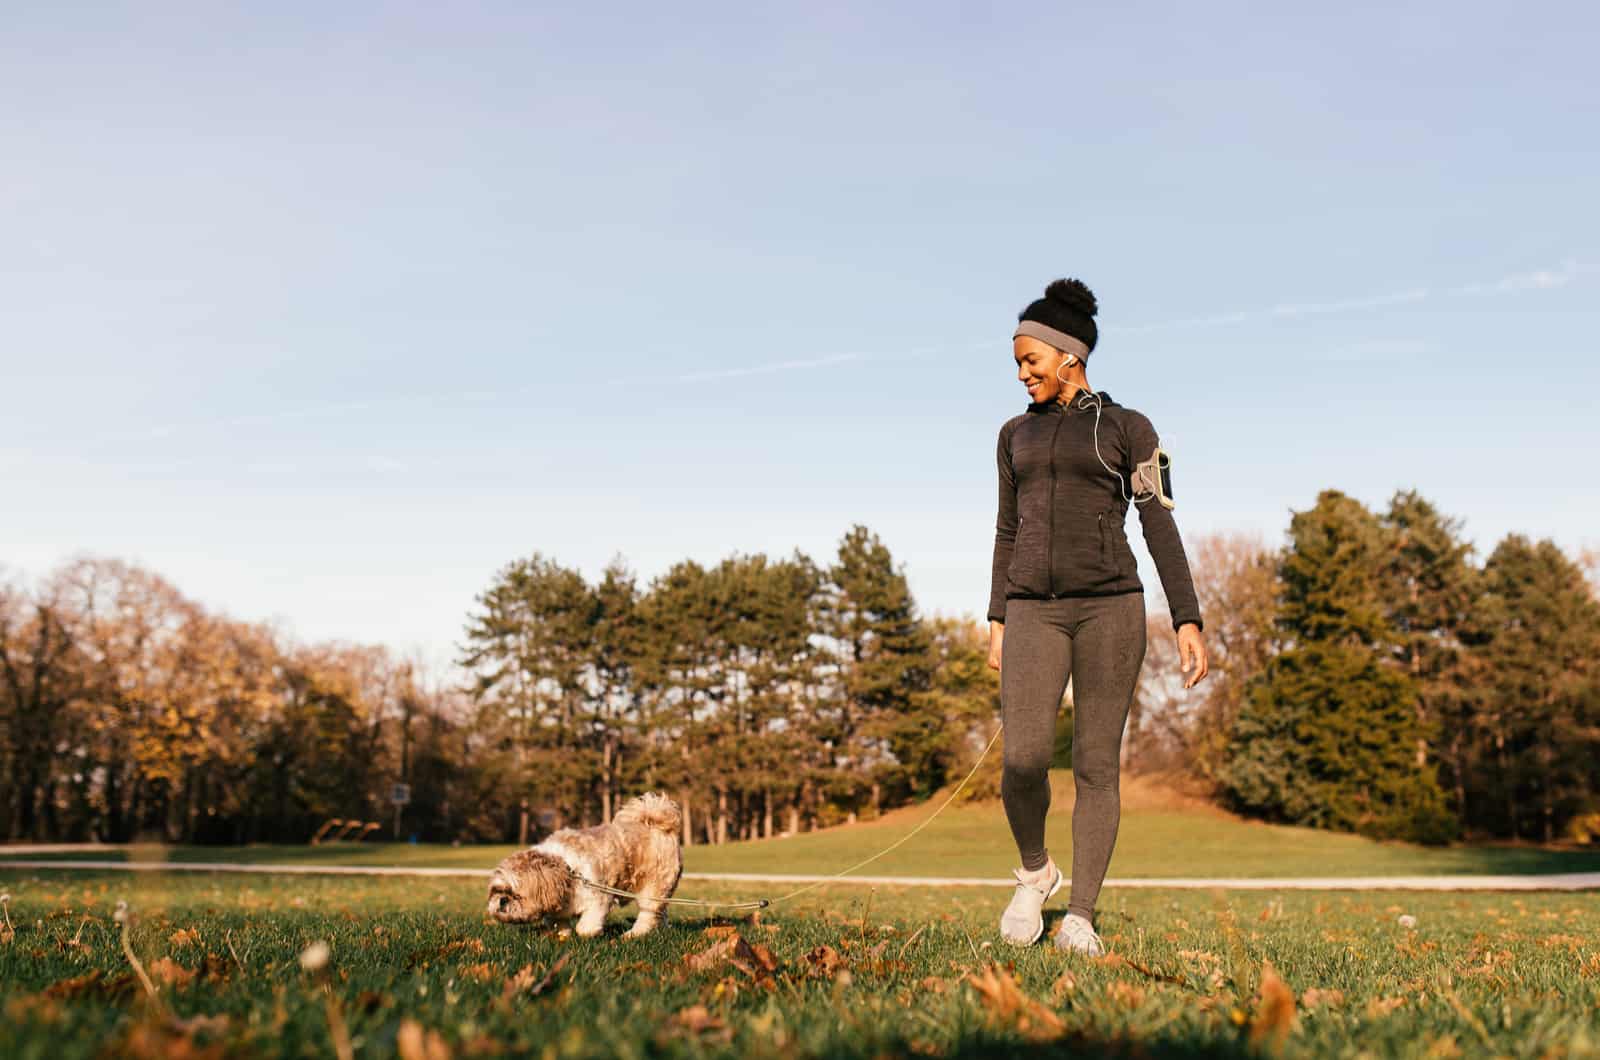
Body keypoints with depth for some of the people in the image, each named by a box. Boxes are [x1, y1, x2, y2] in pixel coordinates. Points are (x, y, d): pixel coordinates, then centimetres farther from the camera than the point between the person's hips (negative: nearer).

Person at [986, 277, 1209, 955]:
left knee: (1097, 765, -4)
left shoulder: (1128, 428, 4)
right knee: (1022, 761, -13)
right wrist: (998, 622, 13)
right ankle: (1035, 873, 14)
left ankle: (1080, 917, 4)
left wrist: (1188, 621, -7)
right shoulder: (1016, 435, 16)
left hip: (1109, 607, -2)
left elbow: (1161, 529, 0)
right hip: (1035, 613, 3)